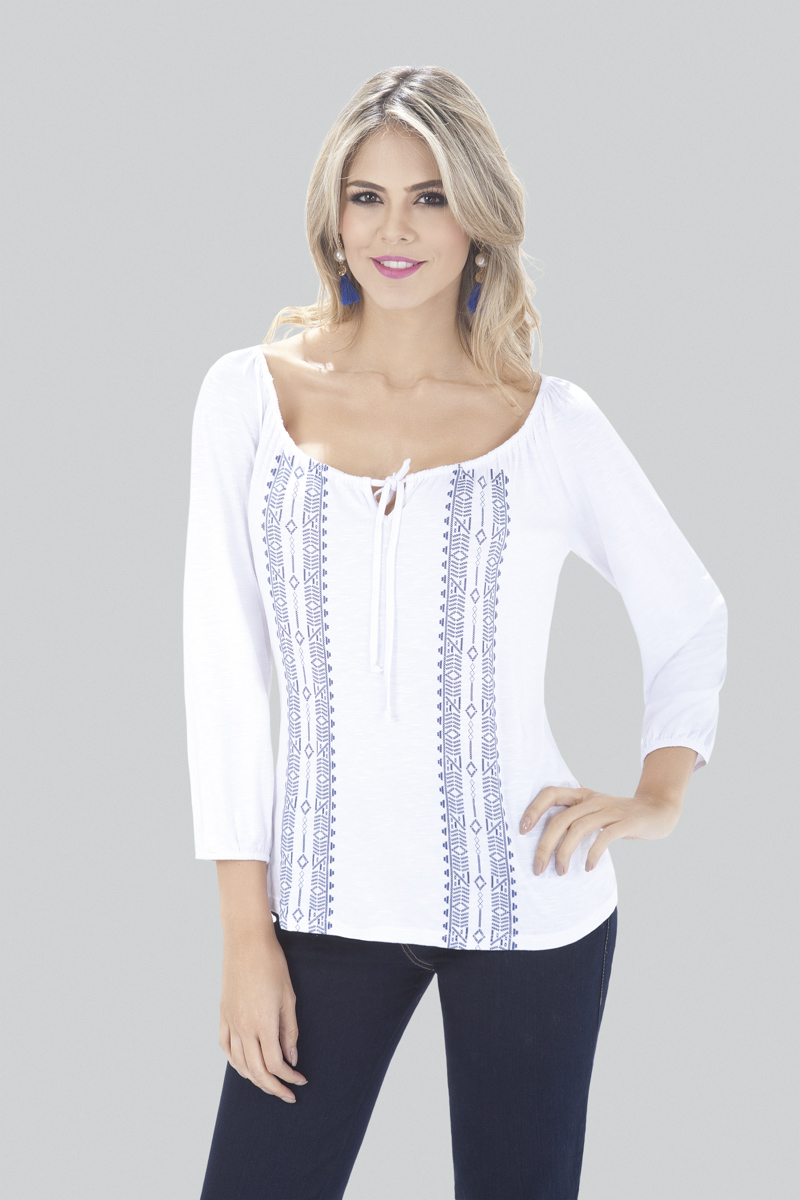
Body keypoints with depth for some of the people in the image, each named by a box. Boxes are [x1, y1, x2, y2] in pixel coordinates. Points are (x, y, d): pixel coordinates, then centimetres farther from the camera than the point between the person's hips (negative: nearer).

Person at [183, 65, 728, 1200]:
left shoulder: (552, 422, -1)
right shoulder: (250, 394, 0)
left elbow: (692, 617, 13)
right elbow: (223, 670, 0)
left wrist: (658, 796, -2)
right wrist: (247, 932, -3)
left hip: (525, 901, 0)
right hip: (326, 896, 1)